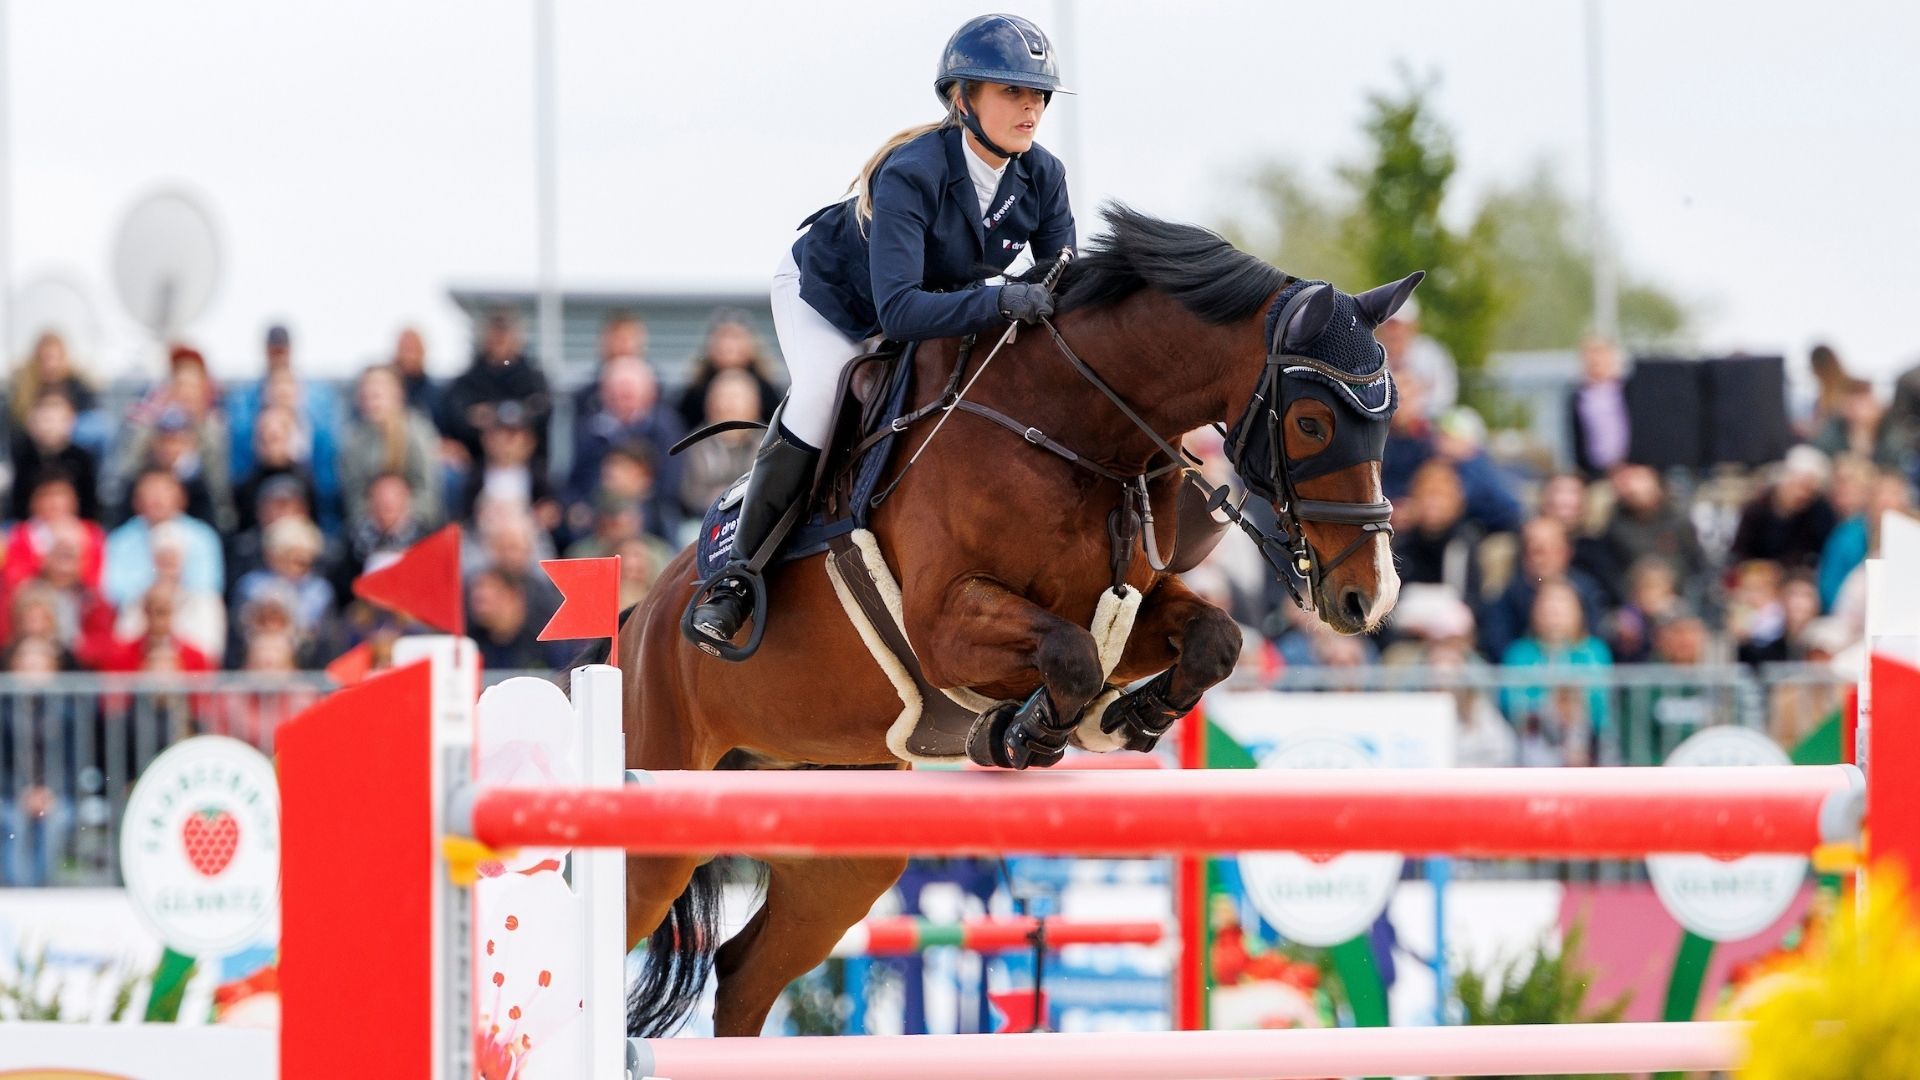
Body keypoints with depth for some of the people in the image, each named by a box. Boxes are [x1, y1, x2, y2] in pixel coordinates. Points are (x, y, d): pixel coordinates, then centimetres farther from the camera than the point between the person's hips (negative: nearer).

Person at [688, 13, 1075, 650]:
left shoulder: (1042, 177, -21)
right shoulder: (911, 174, -40)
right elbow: (898, 310, -48)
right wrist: (999, 301, -60)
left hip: (935, 306, 7)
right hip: (827, 293, -6)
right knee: (823, 394, -31)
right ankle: (736, 574, -20)